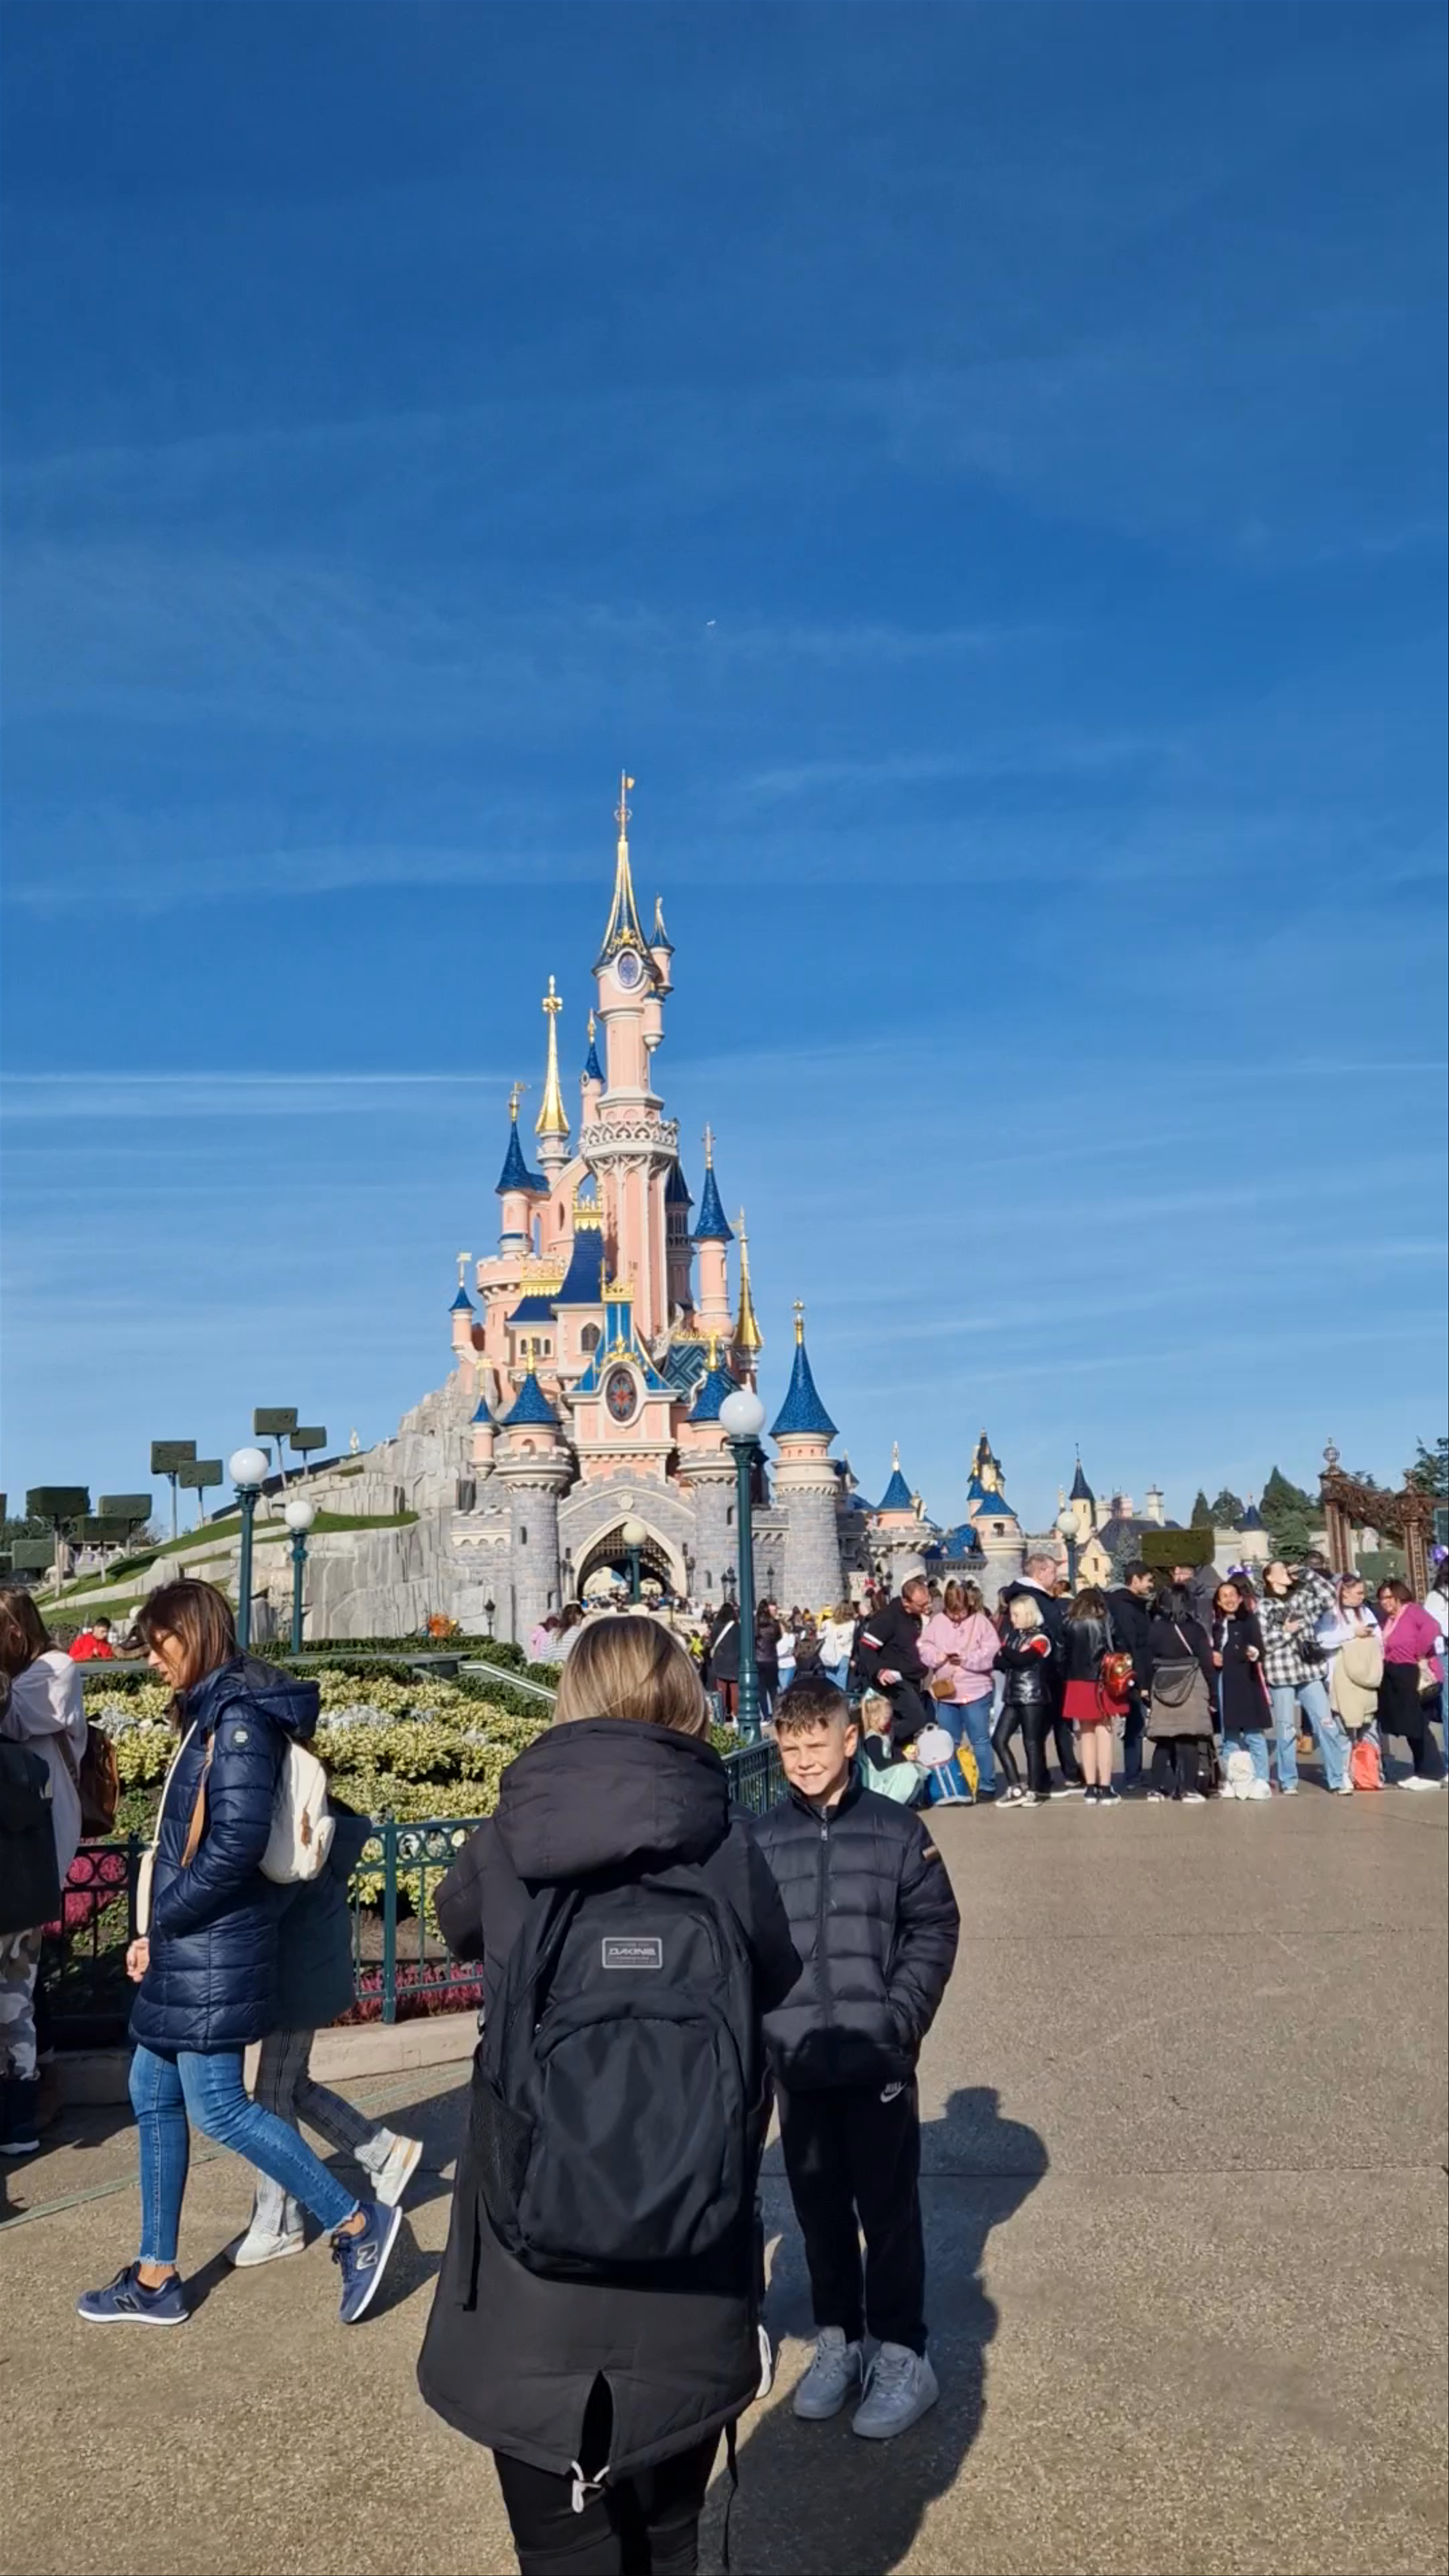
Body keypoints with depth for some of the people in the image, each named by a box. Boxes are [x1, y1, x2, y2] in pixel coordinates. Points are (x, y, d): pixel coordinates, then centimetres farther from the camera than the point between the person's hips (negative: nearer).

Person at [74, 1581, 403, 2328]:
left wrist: (159, 1922, -14)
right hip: (189, 1946, 10)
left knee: (218, 2107, -3)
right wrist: (157, 1933, 8)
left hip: (212, 1948, -10)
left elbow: (236, 1842, -25)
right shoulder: (211, 1713, 13)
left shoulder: (238, 1716, -17)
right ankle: (155, 2278, 27)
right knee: (153, 2096, 14)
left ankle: (358, 2224, 8)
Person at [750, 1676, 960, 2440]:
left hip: (879, 2061, -2)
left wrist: (899, 2018, -9)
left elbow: (934, 1929, -2)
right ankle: (836, 2341, 31)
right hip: (795, 2063, 2)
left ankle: (904, 2356, 22)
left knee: (889, 2210, 7)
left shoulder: (897, 1831, -5)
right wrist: (759, 2029, -6)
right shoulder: (760, 1842, -1)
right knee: (819, 2208, 15)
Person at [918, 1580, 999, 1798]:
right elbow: (925, 1648, 2)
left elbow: (991, 1653, -13)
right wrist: (937, 1656, -17)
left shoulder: (980, 1621, -6)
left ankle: (986, 1785, 13)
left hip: (976, 1692, -4)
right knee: (948, 1742, 13)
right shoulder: (937, 1621, 4)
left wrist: (967, 1659, -19)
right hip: (945, 1693, 4)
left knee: (980, 1741, 4)